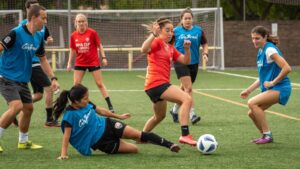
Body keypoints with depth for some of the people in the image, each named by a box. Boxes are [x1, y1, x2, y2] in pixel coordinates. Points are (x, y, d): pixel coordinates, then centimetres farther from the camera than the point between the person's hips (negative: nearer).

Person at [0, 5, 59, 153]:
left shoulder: (38, 38, 5)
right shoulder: (16, 33, -19)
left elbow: (43, 60, 16)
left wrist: (53, 78, 8)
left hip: (23, 80, 8)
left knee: (28, 108, 11)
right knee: (16, 106, -23)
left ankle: (23, 142, 30)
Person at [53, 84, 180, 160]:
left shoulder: (86, 104, -3)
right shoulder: (70, 115, -24)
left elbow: (101, 111, 13)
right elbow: (66, 135, -23)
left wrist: (119, 116, 25)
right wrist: (64, 153, -31)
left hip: (106, 125, 5)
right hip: (100, 142, -5)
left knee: (138, 134, -10)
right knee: (134, 149, -10)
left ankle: (169, 145, -3)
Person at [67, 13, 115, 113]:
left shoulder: (92, 32, -9)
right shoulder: (73, 35, 0)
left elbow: (99, 46, -1)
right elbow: (72, 50, 10)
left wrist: (103, 57, -8)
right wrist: (69, 63, 8)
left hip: (93, 62, -3)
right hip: (80, 63, 3)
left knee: (100, 84, -2)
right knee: (76, 84, -1)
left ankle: (110, 106, 1)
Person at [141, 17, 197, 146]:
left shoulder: (170, 48, 19)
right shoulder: (157, 42, -6)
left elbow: (185, 61, 14)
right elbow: (144, 49, -28)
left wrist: (187, 49, -3)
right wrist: (153, 34, -35)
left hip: (161, 84, 10)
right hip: (156, 83, -10)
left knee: (160, 116, 27)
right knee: (187, 99, -24)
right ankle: (185, 135, -33)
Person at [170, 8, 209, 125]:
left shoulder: (198, 30, 4)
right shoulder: (176, 31, 0)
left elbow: (204, 44, 12)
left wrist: (205, 53, -5)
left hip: (194, 63, 4)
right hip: (180, 62, -4)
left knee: (184, 89, 15)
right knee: (188, 88, -16)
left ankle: (175, 110, 34)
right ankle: (192, 114, -19)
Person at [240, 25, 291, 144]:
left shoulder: (270, 50, -15)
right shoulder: (261, 51, 13)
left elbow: (287, 68, -24)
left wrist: (273, 82, -19)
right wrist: (249, 90, 17)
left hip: (280, 88, -9)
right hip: (269, 89, 9)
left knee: (252, 103, -22)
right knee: (252, 113, 4)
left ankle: (267, 135, -16)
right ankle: (265, 136, 22)